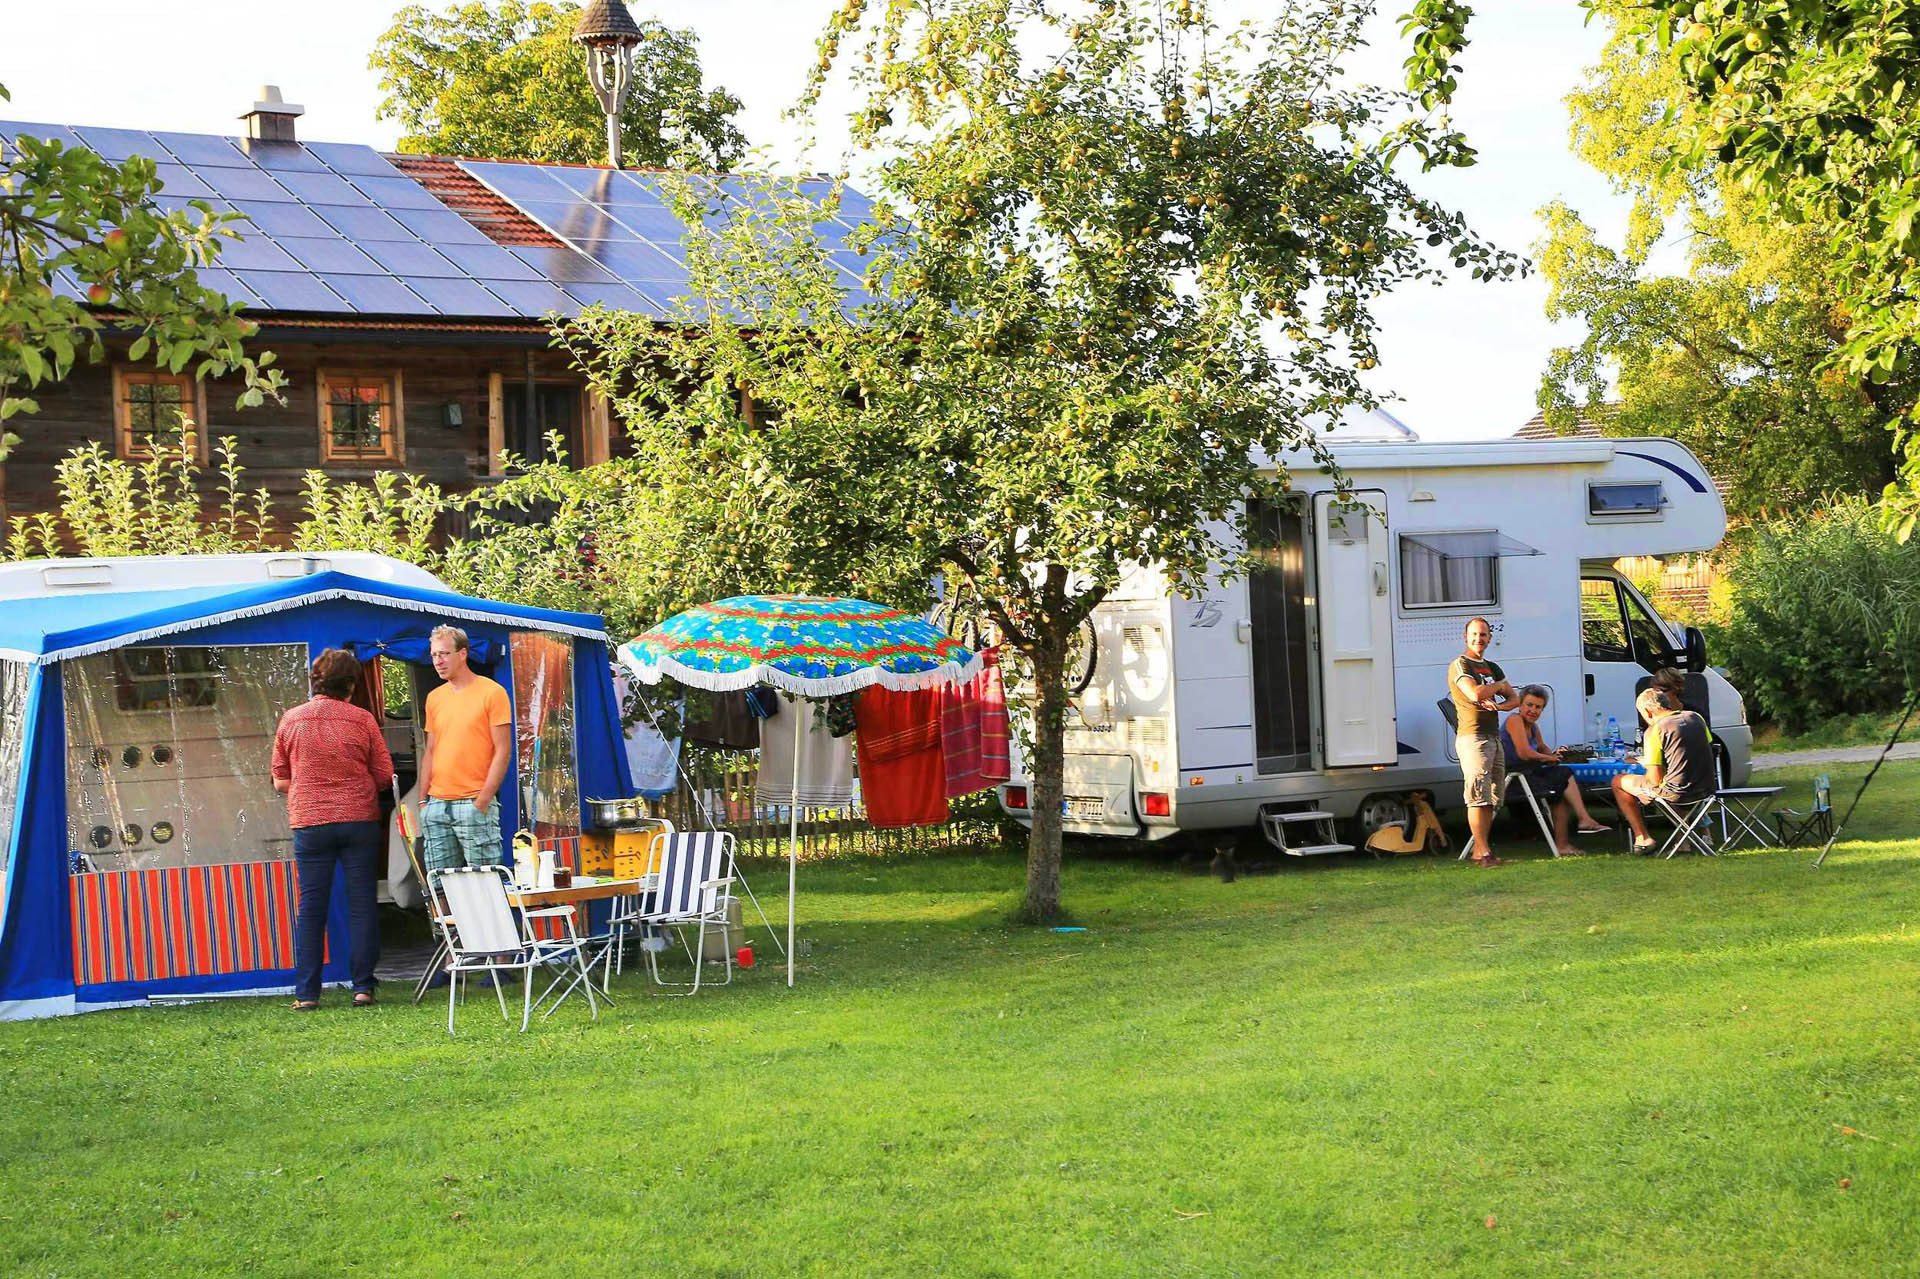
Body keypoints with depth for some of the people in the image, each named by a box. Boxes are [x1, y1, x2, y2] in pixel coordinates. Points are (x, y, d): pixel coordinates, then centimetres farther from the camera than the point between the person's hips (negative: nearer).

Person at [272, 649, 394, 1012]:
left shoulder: (291, 720, 2)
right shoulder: (362, 720, -2)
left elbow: (280, 781, 7)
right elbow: (384, 777, 2)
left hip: (309, 822, 1)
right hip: (359, 821, -1)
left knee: (311, 908, 4)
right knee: (361, 905, 5)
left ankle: (306, 992, 3)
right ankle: (363, 986, 5)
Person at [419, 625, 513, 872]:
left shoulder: (492, 693, -2)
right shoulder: (434, 698, 15)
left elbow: (503, 751, -6)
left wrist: (483, 800, -12)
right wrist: (423, 800, 10)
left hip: (474, 804, -5)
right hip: (437, 805, 5)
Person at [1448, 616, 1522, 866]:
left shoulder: (1492, 668, 21)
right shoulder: (1460, 665, -4)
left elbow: (1514, 700, 17)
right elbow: (1475, 694, -21)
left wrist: (1497, 706, -7)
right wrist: (1500, 685, -2)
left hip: (1494, 736, 8)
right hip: (1472, 735, -8)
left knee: (1493, 796, 7)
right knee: (1479, 796, -12)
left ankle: (1480, 849, 11)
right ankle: (1482, 851, -14)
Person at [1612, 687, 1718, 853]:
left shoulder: (1655, 730, -11)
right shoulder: (1695, 718, 6)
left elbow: (1655, 780, -13)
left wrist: (1647, 764, 10)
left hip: (1678, 792, -6)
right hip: (1707, 788, 6)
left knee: (1618, 782, 12)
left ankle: (1642, 838, 8)